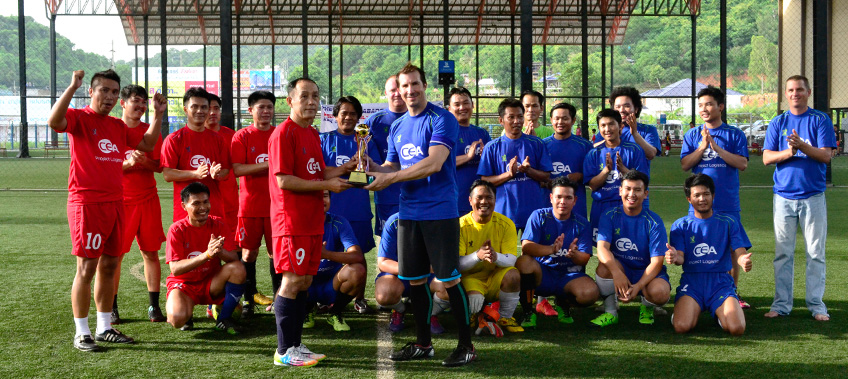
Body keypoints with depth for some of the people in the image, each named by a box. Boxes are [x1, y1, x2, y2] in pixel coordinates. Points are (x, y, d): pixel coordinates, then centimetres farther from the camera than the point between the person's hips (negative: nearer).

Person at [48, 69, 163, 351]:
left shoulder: (118, 126, 17)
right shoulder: (78, 118, -4)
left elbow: (147, 144, 27)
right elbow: (54, 121, -26)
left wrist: (158, 114, 17)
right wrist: (72, 88, -30)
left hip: (115, 203, 7)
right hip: (86, 203, -7)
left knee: (109, 265, 11)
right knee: (86, 267, -5)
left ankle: (104, 328, 22)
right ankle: (81, 333, 4)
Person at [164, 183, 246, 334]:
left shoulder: (218, 225, -7)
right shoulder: (177, 229, -14)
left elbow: (234, 258, -14)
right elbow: (175, 269, -22)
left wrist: (219, 251, -37)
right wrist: (207, 254, -35)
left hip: (211, 283, 3)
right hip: (184, 284, -3)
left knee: (238, 268, -27)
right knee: (177, 319, -32)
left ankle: (224, 319, -7)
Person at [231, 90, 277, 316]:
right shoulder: (241, 137, 0)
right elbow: (237, 169, -12)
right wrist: (268, 164, -20)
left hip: (276, 204, 1)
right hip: (250, 204, -1)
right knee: (249, 252, 3)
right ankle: (249, 300, 14)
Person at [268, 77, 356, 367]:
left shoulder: (313, 134, 16)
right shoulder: (283, 134, -12)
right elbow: (284, 180, -17)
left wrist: (344, 168, 4)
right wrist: (327, 185, -16)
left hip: (312, 221, 9)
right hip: (291, 221, -9)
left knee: (305, 281, 10)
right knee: (292, 282, -6)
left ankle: (295, 344, 19)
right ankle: (284, 351, 2)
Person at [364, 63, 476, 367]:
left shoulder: (442, 120, -8)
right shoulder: (396, 127, 13)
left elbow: (434, 163, -19)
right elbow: (391, 168, 16)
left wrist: (390, 178, -18)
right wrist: (372, 167, -6)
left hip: (439, 212, -6)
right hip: (408, 213, 7)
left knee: (449, 279, -3)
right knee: (415, 279, 11)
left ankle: (466, 345, 10)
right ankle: (423, 344, 24)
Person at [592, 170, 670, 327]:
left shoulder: (653, 222, -11)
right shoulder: (610, 216, -6)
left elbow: (656, 261, -15)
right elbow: (602, 248, -20)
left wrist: (638, 287, -32)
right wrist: (616, 272, -41)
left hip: (647, 273, -1)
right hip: (619, 269, 1)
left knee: (659, 292, -33)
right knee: (606, 265, -32)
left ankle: (647, 307, 7)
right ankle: (610, 311, -9)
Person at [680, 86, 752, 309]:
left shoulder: (734, 134, 4)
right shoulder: (692, 135, 9)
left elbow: (742, 164, -7)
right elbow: (685, 164, 0)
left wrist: (716, 147, -14)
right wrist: (703, 146, -12)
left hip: (728, 203, -1)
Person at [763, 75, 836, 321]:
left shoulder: (821, 120, 4)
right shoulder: (778, 123, 9)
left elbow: (826, 155, -6)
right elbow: (767, 158, 1)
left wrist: (802, 146, -22)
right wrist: (789, 152, -17)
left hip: (813, 196, -1)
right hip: (784, 196, 2)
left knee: (816, 252, 1)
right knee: (783, 253, 3)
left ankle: (816, 304, 9)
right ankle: (781, 304, 9)